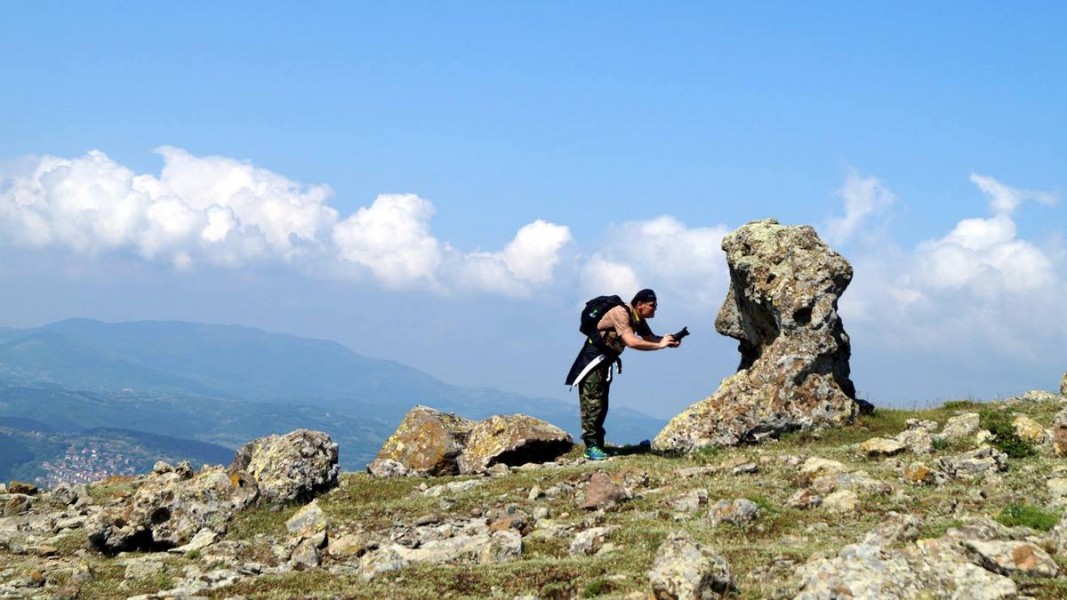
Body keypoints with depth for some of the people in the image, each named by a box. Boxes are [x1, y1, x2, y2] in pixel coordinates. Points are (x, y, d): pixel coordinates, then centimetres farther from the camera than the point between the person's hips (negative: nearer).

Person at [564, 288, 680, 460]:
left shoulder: (638, 319, 4)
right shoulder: (621, 313, -24)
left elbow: (650, 338, 6)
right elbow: (631, 341, -33)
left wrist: (669, 340, -14)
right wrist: (660, 345, -29)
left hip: (606, 361, 9)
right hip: (593, 359, -9)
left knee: (601, 405, 9)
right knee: (592, 403, -11)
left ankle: (597, 445, 12)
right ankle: (591, 446, -13)